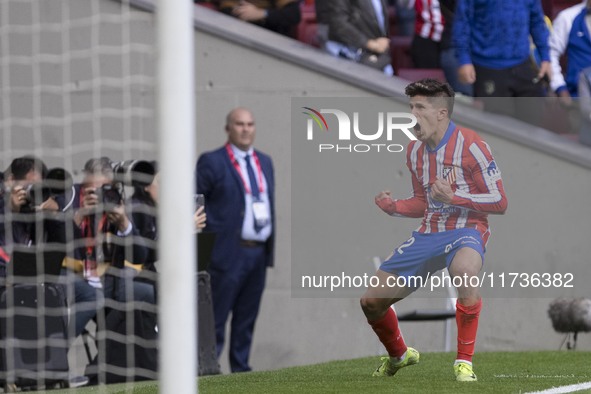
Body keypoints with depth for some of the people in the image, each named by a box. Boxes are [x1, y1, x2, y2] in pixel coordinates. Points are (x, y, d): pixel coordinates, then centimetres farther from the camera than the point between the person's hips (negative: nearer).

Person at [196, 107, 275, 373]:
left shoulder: (264, 162, 16)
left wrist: (270, 247, 14)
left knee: (247, 318, 11)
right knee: (216, 318, -5)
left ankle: (241, 369, 16)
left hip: (259, 252, 6)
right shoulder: (212, 162, -4)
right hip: (229, 251, -6)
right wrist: (213, 231, -10)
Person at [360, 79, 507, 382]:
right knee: (371, 301, 4)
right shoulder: (415, 151, 8)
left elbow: (499, 202, -12)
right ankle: (399, 355, 36)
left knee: (464, 269, -43)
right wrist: (393, 207, -1)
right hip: (428, 233, 7)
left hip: (466, 230, -7)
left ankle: (464, 361, -28)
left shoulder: (470, 146, -13)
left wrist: (453, 198, -23)